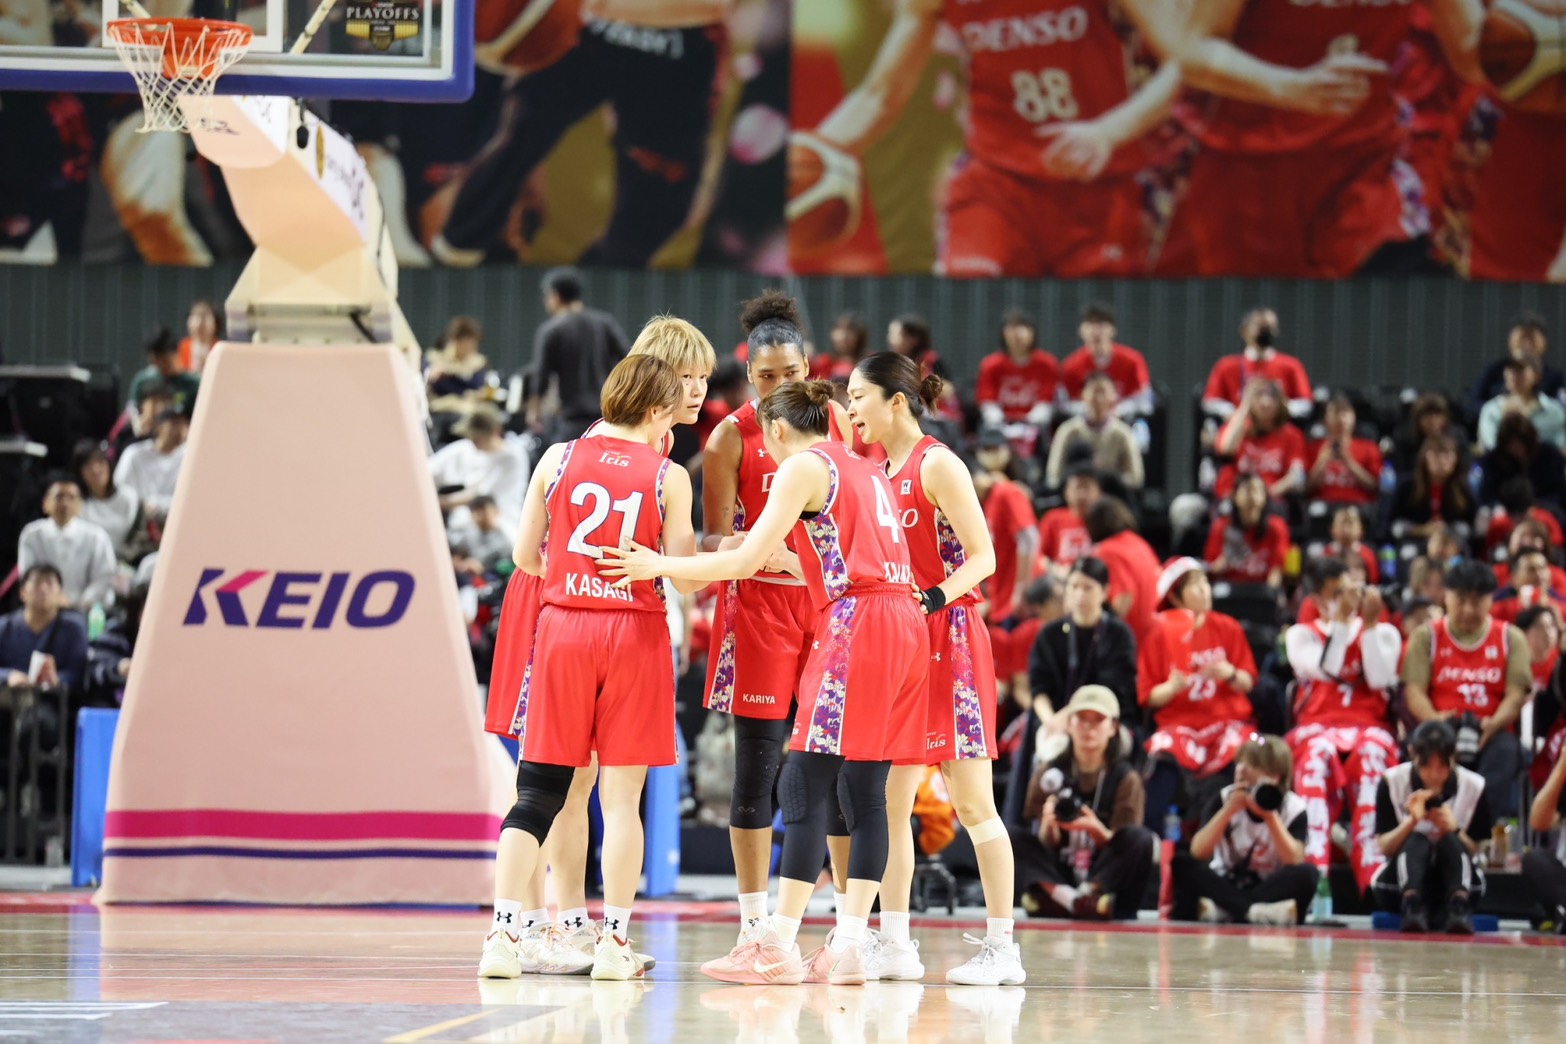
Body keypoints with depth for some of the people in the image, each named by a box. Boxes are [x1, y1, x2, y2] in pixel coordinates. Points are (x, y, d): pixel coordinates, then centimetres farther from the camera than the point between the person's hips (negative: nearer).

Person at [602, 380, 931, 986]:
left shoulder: (804, 465, -1)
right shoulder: (866, 470, 23)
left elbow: (748, 560, -7)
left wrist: (659, 566, -1)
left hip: (855, 624, -8)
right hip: (904, 623, 8)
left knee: (804, 786, -6)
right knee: (864, 793, 7)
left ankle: (779, 947, -8)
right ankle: (849, 948, 3)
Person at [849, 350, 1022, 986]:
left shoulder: (937, 465, -9)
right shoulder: (880, 474, 14)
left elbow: (981, 557, -13)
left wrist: (934, 599, -27)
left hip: (949, 640, -8)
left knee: (972, 802, -6)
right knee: (887, 800, 5)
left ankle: (1002, 949, -3)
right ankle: (894, 944, 10)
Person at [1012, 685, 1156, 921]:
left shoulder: (1126, 779, 3)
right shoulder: (1049, 774, 7)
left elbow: (1126, 847, -4)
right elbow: (1046, 845, 1)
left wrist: (1097, 830, -25)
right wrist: (1048, 826, -23)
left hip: (1106, 878, -2)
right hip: (1057, 873, 2)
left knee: (1140, 838, -26)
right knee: (1013, 837, -20)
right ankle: (1061, 896, -45)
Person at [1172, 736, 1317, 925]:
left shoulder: (1293, 808, -5)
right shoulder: (1224, 799, -2)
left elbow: (1295, 861, -20)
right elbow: (1197, 853, -14)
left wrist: (1270, 815, -27)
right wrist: (1229, 810, -23)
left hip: (1271, 890, -1)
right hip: (1224, 886, 1)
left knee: (1308, 873, -31)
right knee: (1182, 864, -25)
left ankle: (1222, 910, -38)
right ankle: (1253, 911, -42)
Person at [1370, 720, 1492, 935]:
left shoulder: (1474, 787, -6)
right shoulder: (1392, 782, -7)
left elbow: (1480, 851, -3)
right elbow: (1384, 848, -8)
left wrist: (1455, 830, -23)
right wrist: (1411, 821, -26)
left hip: (1453, 885, 1)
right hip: (1399, 887, -1)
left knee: (1451, 842, -29)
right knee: (1416, 841, -31)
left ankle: (1459, 908, -50)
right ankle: (1412, 907, -55)